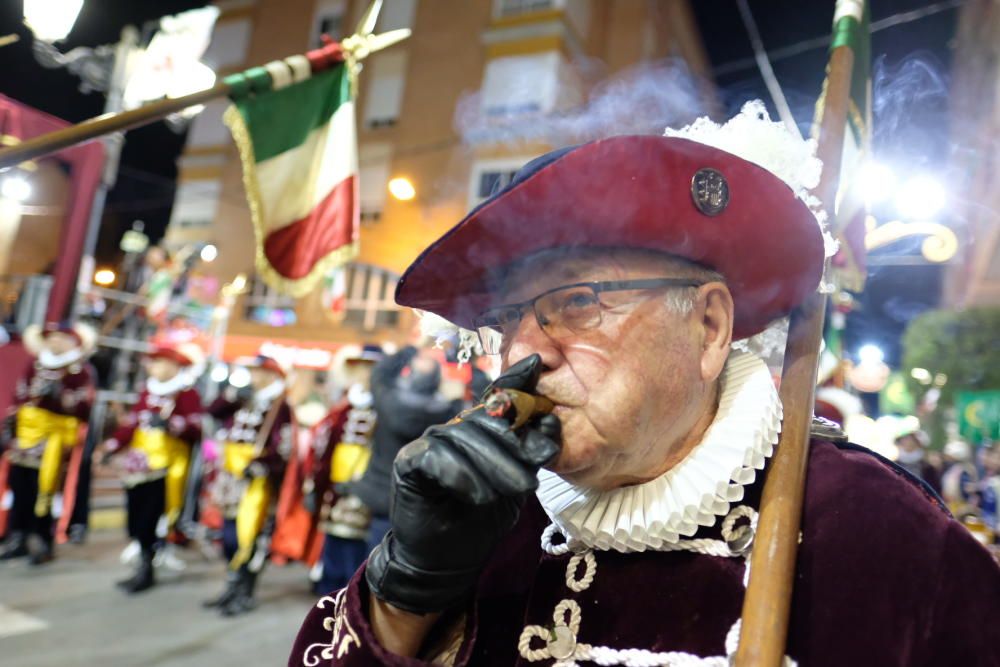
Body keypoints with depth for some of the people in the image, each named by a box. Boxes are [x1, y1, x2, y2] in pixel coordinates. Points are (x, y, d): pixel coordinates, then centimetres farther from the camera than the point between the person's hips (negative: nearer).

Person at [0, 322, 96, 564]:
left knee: (42, 492, -6)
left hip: (55, 438, -6)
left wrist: (59, 396, -25)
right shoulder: (36, 366, 13)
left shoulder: (83, 372, -4)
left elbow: (83, 408, -13)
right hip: (26, 433, 6)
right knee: (19, 487, 11)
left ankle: (43, 541, 6)